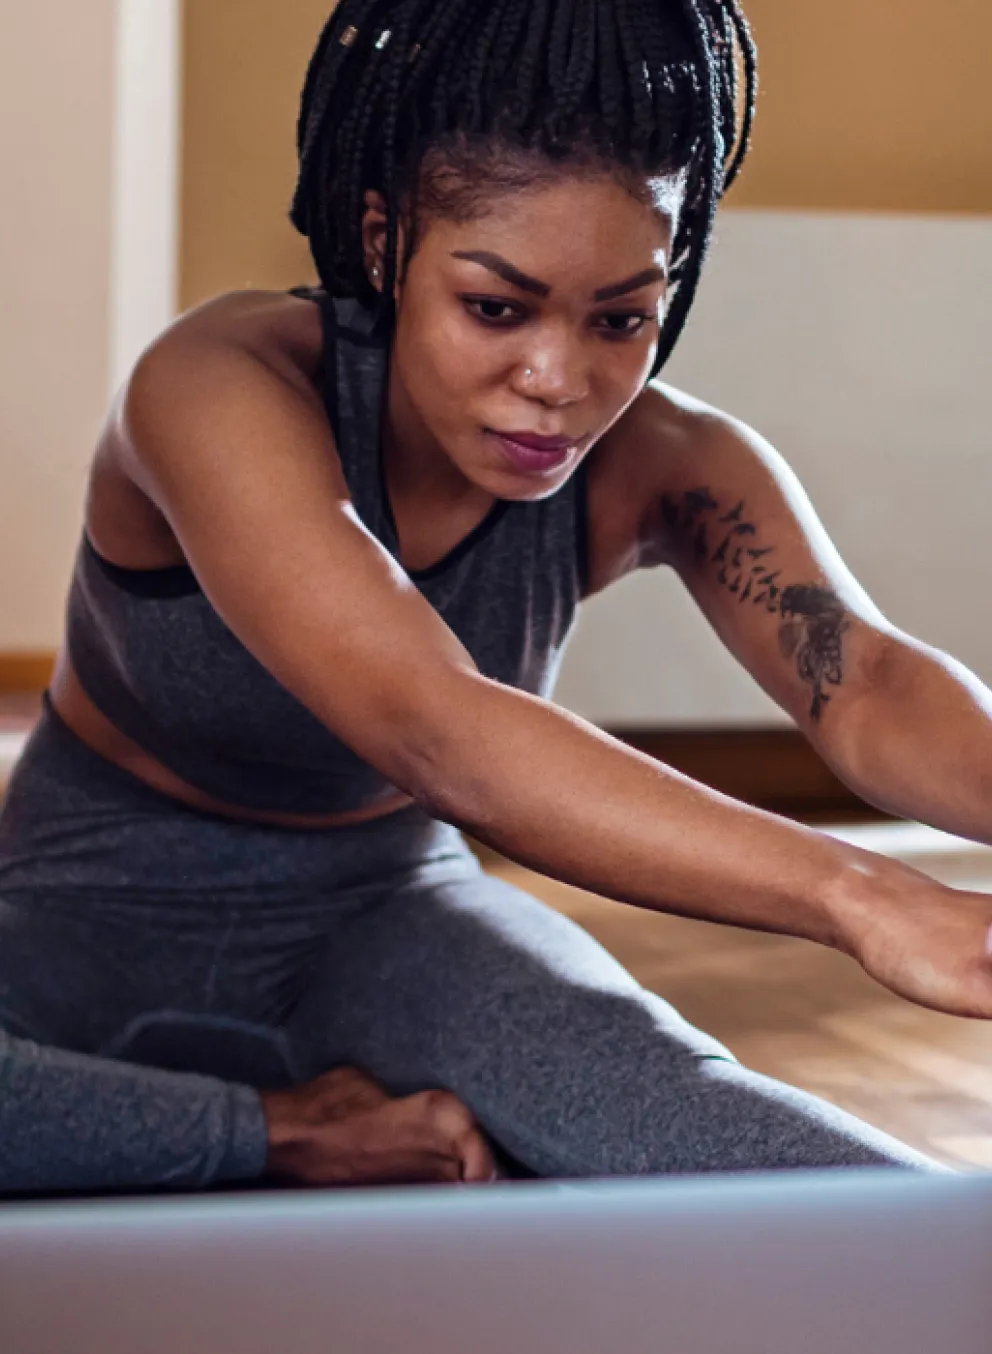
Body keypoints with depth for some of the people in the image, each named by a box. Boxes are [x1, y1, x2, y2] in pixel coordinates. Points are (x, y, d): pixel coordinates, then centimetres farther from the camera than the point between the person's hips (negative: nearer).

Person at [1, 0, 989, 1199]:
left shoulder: (658, 467, -13)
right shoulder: (220, 393, -29)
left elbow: (866, 687, -30)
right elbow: (430, 733, -44)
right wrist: (860, 900, -55)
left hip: (378, 919, 1)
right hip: (102, 923, -1)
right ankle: (276, 1133, -17)